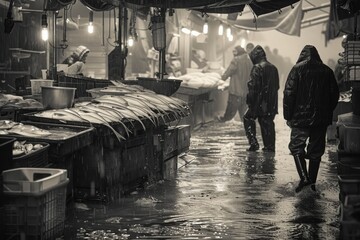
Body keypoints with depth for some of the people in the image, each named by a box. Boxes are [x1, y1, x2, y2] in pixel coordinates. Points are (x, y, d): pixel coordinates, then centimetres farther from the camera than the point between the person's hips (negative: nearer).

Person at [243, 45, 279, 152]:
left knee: (248, 119, 9)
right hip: (271, 103, 7)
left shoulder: (257, 68, -13)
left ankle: (253, 143, -1)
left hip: (259, 102, -7)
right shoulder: (273, 68, 12)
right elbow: (276, 86, 18)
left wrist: (250, 101, -12)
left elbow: (253, 87, -17)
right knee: (268, 123, 12)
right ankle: (270, 147, 13)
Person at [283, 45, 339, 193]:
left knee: (296, 147, 5)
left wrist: (288, 116, -3)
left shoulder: (298, 69, -5)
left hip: (301, 118, -3)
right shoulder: (327, 71, 5)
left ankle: (304, 178, -12)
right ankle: (312, 182, 14)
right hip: (321, 119, 3)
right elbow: (334, 95, 8)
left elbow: (289, 93, -10)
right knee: (316, 151, 11)